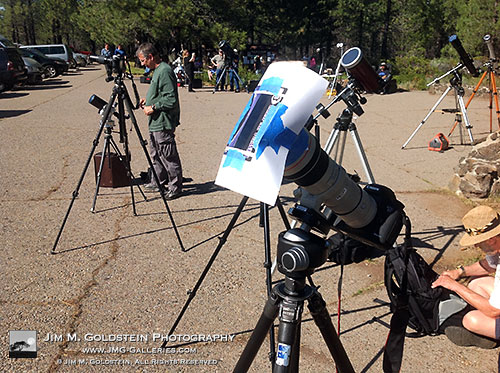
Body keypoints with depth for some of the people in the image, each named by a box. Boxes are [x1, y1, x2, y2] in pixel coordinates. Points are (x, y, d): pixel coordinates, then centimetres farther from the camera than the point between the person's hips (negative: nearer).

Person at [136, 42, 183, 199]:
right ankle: (158, 182, 33)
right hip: (155, 122, 11)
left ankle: (175, 187, 8)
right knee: (155, 154, 20)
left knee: (168, 156, -3)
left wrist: (153, 107, -16)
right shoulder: (157, 70, 14)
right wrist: (148, 99, 14)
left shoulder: (164, 71, -18)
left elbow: (171, 100, -23)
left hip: (163, 123, -11)